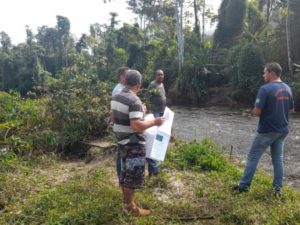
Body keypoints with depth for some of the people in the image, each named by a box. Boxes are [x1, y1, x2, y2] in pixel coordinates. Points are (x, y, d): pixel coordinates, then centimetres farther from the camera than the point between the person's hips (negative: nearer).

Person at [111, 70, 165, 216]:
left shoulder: (115, 98, 5)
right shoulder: (134, 101, -23)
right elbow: (136, 126, -30)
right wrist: (154, 122, -19)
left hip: (122, 141, 9)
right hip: (134, 144, -9)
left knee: (125, 172, 20)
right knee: (133, 175, 3)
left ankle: (126, 201, 36)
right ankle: (130, 207, 16)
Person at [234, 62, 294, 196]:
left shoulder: (265, 89, -18)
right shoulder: (287, 89, 6)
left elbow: (257, 112, -19)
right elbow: (291, 109, 16)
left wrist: (253, 111, 2)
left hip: (267, 131, -6)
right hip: (282, 130, 7)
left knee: (253, 157, 3)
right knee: (278, 158, 14)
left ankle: (244, 185, 9)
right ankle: (278, 188, 18)